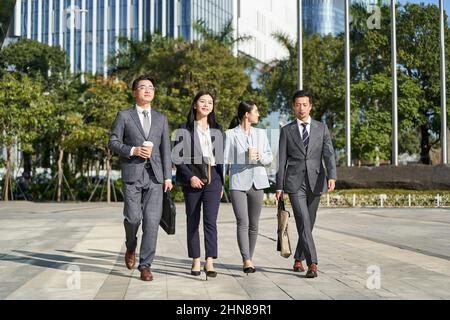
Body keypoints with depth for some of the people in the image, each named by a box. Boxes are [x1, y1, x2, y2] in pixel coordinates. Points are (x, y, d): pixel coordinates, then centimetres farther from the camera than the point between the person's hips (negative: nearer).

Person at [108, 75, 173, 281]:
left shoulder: (161, 119, 15)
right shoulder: (124, 116, 7)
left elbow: (165, 149, 11)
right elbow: (113, 142, 4)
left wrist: (168, 176, 3)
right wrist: (133, 150, -13)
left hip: (154, 175, 2)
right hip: (132, 174, -2)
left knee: (152, 221, -6)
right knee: (133, 217, -7)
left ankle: (145, 265, 3)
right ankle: (131, 247, 26)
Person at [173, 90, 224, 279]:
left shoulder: (217, 130, 12)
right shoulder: (184, 129, 3)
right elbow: (176, 157, -1)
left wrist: (221, 182, 15)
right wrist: (190, 177, -11)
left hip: (212, 178, 1)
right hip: (192, 179, -1)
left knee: (210, 221, -9)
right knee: (192, 221, 5)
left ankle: (209, 261, -10)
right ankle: (196, 261, 13)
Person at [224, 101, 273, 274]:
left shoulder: (261, 133, 13)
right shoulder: (230, 134, 0)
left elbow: (270, 156, 13)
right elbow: (225, 160, 0)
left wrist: (261, 157, -9)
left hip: (257, 183, 4)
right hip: (238, 183, -4)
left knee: (254, 224, 7)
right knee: (242, 223, -12)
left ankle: (249, 259, 17)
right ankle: (247, 261, -16)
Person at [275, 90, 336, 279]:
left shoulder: (322, 128, 10)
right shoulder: (286, 130, 7)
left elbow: (329, 154, 0)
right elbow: (282, 161, 6)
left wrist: (332, 176, -17)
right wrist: (279, 187, 1)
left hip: (315, 181, 2)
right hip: (295, 182, -2)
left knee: (309, 223, 9)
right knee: (303, 222, -13)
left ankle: (298, 259, 26)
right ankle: (312, 263, -14)